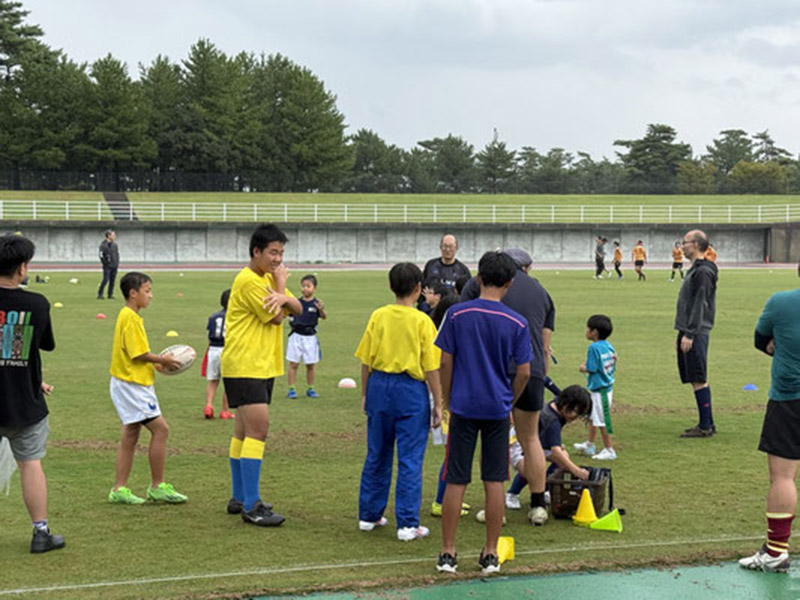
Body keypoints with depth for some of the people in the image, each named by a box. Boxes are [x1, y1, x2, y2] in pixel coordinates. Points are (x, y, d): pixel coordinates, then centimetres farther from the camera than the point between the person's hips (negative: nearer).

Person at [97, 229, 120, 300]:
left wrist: (117, 263, 8)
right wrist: (105, 264, -10)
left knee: (112, 281, 6)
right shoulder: (103, 244, -7)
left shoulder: (115, 245, 12)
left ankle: (110, 295, 13)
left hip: (114, 266, 6)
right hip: (107, 267, -6)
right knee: (105, 280, -10)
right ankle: (100, 294, 0)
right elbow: (101, 256, -10)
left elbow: (117, 254, 18)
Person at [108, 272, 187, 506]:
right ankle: (157, 486, -1)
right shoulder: (130, 318, -16)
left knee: (130, 435, 12)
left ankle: (119, 489, 15)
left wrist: (158, 361, 9)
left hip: (128, 384, 11)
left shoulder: (128, 316, 15)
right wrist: (162, 360, -7)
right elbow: (139, 354, -20)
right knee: (160, 429, -8)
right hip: (132, 384, -11)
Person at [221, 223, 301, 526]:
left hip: (263, 365, 10)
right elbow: (276, 317, -15)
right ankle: (251, 506, -17)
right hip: (244, 367, -10)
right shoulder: (248, 280, -15)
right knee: (258, 428, -16)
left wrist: (284, 298, -16)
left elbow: (297, 309, 6)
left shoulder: (268, 278, 16)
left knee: (244, 431, 15)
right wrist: (281, 283, -3)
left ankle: (240, 498, 22)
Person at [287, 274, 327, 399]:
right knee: (293, 364, 3)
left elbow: (324, 316, -22)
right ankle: (291, 389, 8)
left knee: (311, 365, 8)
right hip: (296, 336, 2)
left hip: (310, 337, -1)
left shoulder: (316, 303, -7)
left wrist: (321, 309, -42)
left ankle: (310, 389, 20)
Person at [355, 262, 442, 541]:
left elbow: (366, 361, 4)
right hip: (410, 391, -4)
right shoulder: (422, 321, -8)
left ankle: (369, 515, 24)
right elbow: (431, 368, -7)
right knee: (410, 459, 1)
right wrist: (438, 404, -1)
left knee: (377, 455, 15)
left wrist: (366, 393, 16)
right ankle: (407, 524, 2)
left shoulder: (378, 316, 2)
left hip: (379, 385, 4)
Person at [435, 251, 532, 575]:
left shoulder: (457, 314, -5)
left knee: (456, 481, 5)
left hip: (463, 407, 0)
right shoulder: (517, 323, -4)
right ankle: (490, 554, 12)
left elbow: (445, 362, -3)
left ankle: (448, 554, 9)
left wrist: (448, 400, 9)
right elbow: (524, 372, -2)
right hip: (497, 411, 0)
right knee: (494, 482, 7)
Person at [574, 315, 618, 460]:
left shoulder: (594, 347, -19)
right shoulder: (609, 346, 7)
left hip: (599, 389, -10)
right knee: (592, 417, 22)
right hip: (607, 387, 10)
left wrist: (583, 368, 0)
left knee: (602, 421, -2)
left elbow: (591, 369, -21)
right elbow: (612, 367, 11)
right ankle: (589, 445, 35)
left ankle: (609, 450, 4)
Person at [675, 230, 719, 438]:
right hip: (688, 331, 10)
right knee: (696, 380, 12)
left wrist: (689, 334, -21)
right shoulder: (694, 269, 17)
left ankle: (705, 426, -3)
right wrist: (682, 333, 22)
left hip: (696, 334, -10)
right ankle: (707, 423, 17)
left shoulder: (703, 272, -13)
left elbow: (699, 305, -18)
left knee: (699, 380, -7)